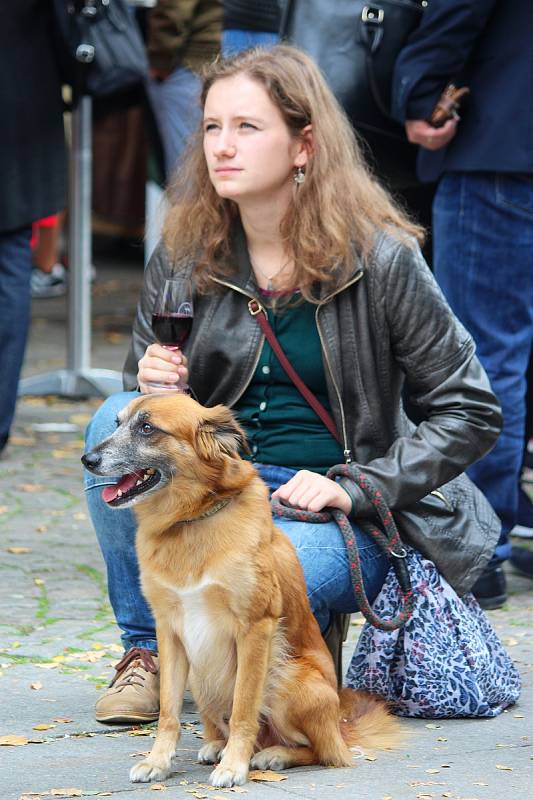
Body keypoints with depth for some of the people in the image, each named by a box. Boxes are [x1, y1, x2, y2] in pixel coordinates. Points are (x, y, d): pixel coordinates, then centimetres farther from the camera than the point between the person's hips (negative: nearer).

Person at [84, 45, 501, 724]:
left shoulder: (379, 260, -9)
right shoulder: (182, 257, 2)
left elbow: (471, 412, -4)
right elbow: (142, 383, 15)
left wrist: (355, 489, -14)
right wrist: (152, 384, -11)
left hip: (331, 513, -5)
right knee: (120, 421, -24)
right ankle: (147, 650, -8)